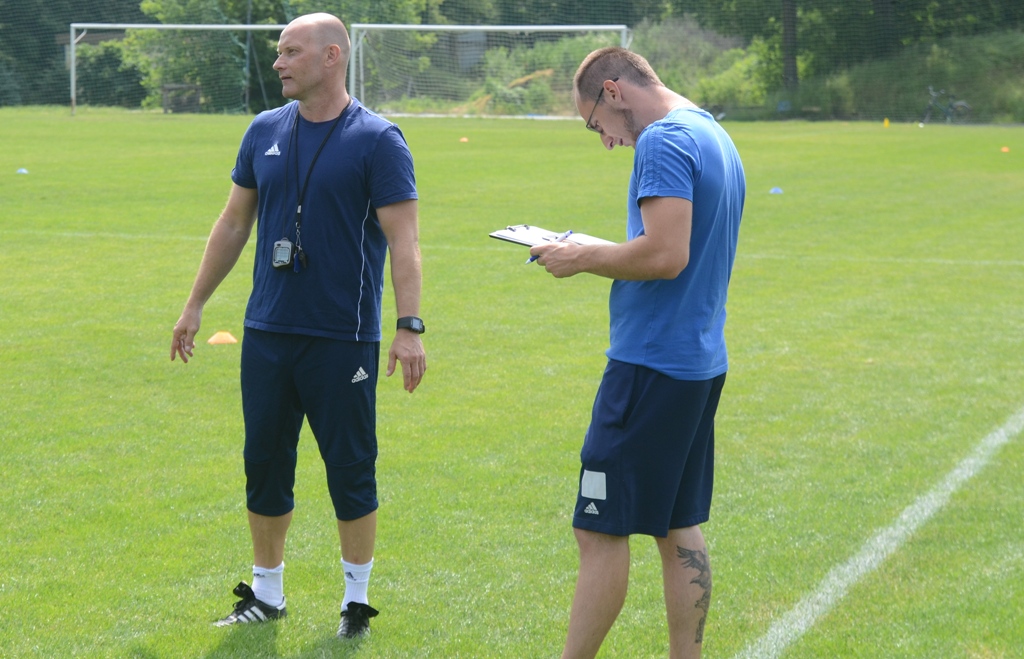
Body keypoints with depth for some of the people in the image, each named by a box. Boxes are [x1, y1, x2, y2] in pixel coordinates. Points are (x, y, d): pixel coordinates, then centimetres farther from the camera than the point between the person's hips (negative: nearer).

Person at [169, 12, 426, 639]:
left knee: (351, 468, 3)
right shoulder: (265, 131, 8)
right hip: (267, 331, 5)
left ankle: (357, 598, 17)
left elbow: (404, 240, -11)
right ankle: (266, 594, 24)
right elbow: (234, 223, 16)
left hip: (343, 339, -5)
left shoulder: (378, 140, -7)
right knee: (265, 463, 10)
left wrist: (410, 327, -19)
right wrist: (196, 305, 16)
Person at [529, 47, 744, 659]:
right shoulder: (716, 137, 17)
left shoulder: (663, 142, -14)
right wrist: (599, 255, 16)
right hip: (702, 362, 10)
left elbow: (665, 256, -24)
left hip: (651, 364, -10)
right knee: (680, 528, 13)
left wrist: (582, 258, -11)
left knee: (601, 530, -5)